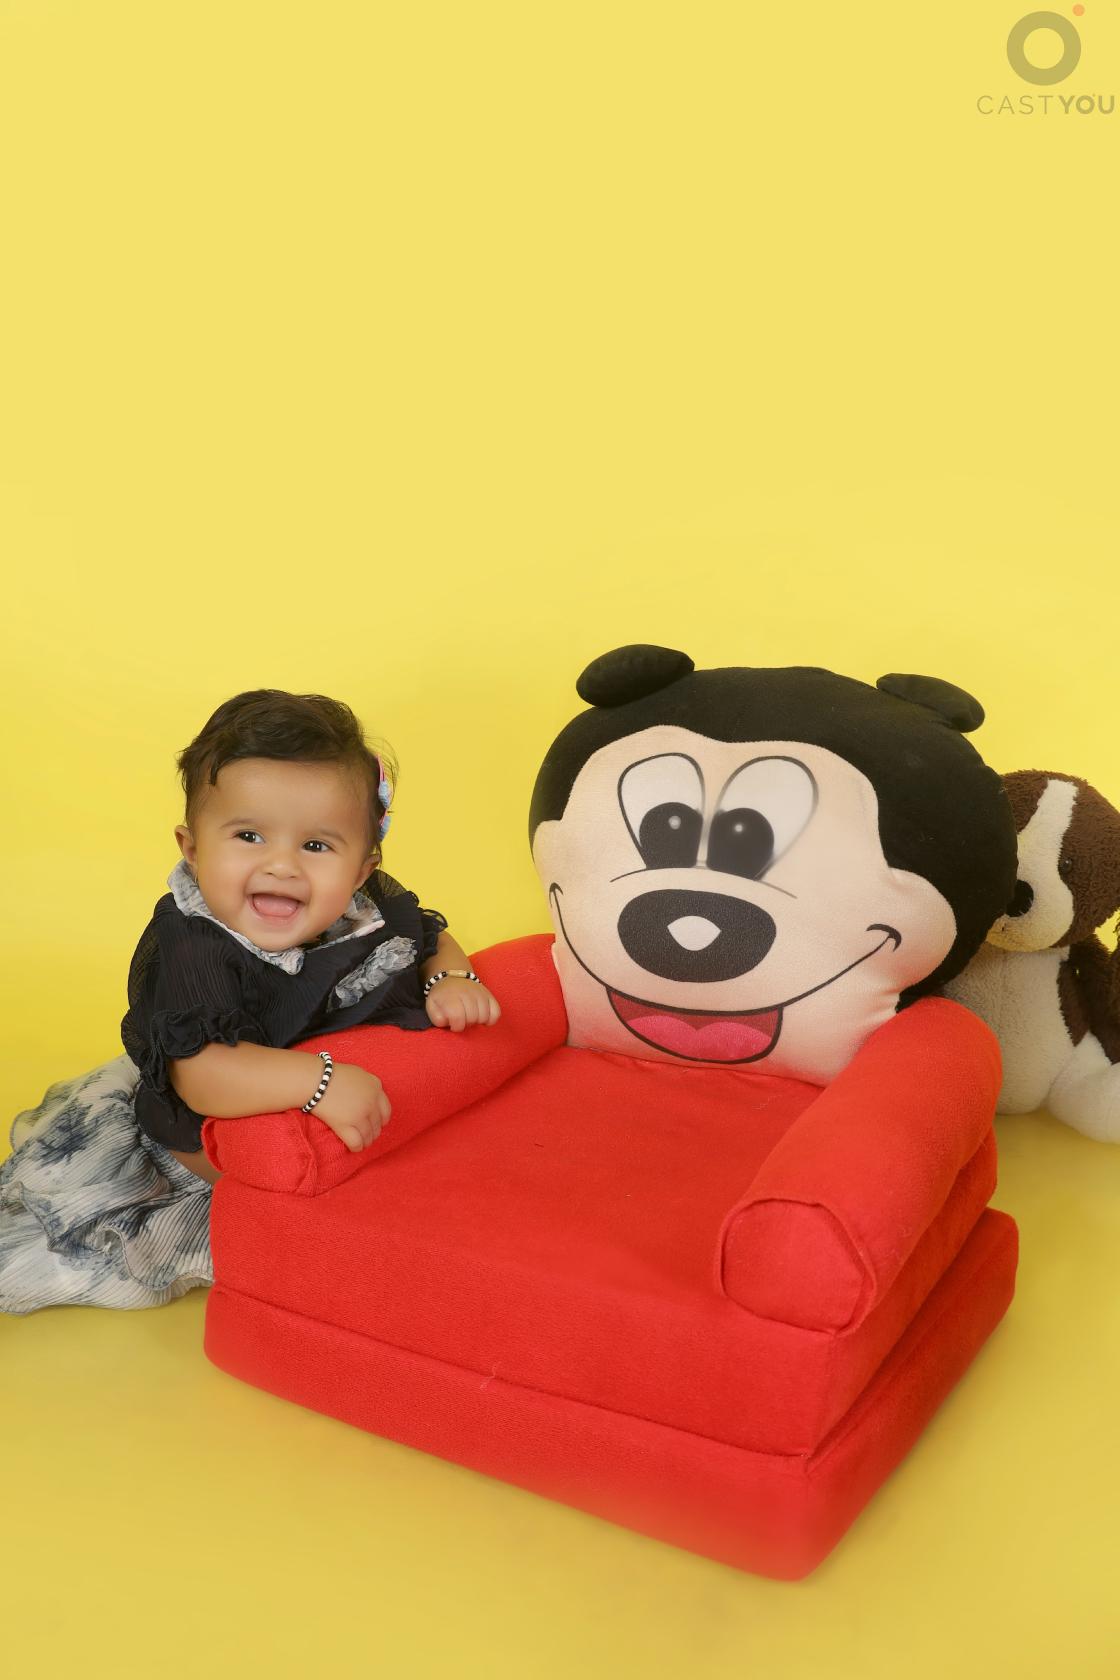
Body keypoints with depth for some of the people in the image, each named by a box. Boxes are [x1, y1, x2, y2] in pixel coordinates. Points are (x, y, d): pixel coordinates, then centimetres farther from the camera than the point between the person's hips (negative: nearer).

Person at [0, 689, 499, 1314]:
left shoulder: (372, 909, -14)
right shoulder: (189, 949, -32)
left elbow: (432, 939, 7)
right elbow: (201, 1073, -44)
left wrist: (451, 980, -15)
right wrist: (318, 1080, -52)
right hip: (207, 1144, -5)